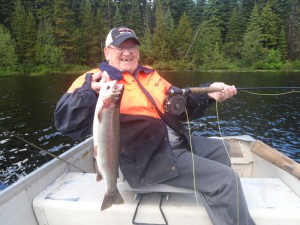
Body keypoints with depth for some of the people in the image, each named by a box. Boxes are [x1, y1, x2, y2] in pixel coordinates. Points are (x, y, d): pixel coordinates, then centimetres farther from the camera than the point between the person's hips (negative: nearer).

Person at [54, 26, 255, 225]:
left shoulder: (150, 75, 17)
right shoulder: (94, 80, -5)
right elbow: (67, 121, -18)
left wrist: (208, 94, -1)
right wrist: (90, 92, -37)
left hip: (176, 141, 9)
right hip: (147, 158, -8)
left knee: (221, 150, 24)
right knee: (225, 179, -14)